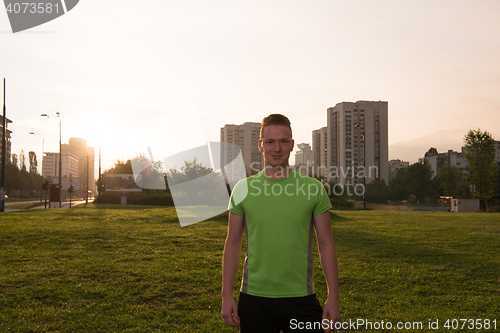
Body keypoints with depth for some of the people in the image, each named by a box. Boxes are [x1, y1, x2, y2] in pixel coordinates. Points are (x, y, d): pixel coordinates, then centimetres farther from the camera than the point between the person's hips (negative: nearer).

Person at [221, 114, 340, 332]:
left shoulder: (313, 189, -1)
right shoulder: (244, 189, 1)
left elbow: (326, 244, 2)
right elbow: (233, 243, 4)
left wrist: (333, 298, -2)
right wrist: (227, 296, 0)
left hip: (301, 298, 0)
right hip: (254, 298, 1)